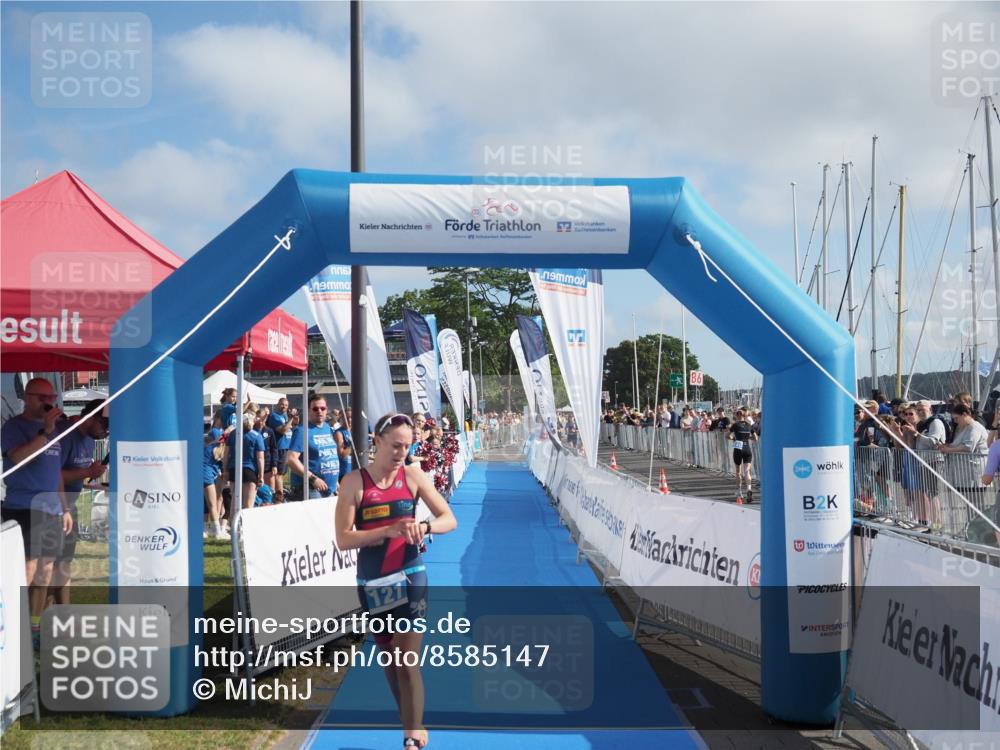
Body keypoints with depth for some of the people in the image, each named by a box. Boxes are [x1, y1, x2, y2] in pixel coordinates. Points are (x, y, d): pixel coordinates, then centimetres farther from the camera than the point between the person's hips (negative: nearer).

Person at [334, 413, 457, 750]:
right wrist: (388, 531, -26)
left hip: (410, 577, -1)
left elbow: (449, 519, -3)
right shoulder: (354, 482, -9)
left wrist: (424, 527, -25)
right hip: (372, 583, 1)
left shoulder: (412, 476, -4)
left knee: (407, 661, -5)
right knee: (388, 656, 15)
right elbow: (343, 539, -13)